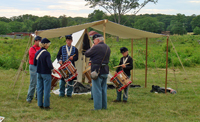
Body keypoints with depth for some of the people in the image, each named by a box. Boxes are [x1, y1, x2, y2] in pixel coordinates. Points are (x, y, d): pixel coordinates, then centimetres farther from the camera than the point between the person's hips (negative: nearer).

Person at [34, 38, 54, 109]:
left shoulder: (37, 53, 3)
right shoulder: (46, 53, -18)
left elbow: (35, 63, 10)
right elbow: (49, 65, -24)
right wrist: (52, 69, -6)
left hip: (39, 73, 7)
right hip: (46, 73, -7)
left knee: (39, 89, 13)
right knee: (46, 90, 3)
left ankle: (40, 104, 19)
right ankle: (46, 105, 8)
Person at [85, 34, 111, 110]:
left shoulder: (96, 47, -15)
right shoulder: (107, 48, 11)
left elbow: (86, 54, -9)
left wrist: (91, 48, 7)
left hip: (97, 70, -8)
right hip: (105, 70, 8)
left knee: (97, 89, -3)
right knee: (103, 89, 15)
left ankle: (97, 107, -2)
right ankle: (104, 106, 21)